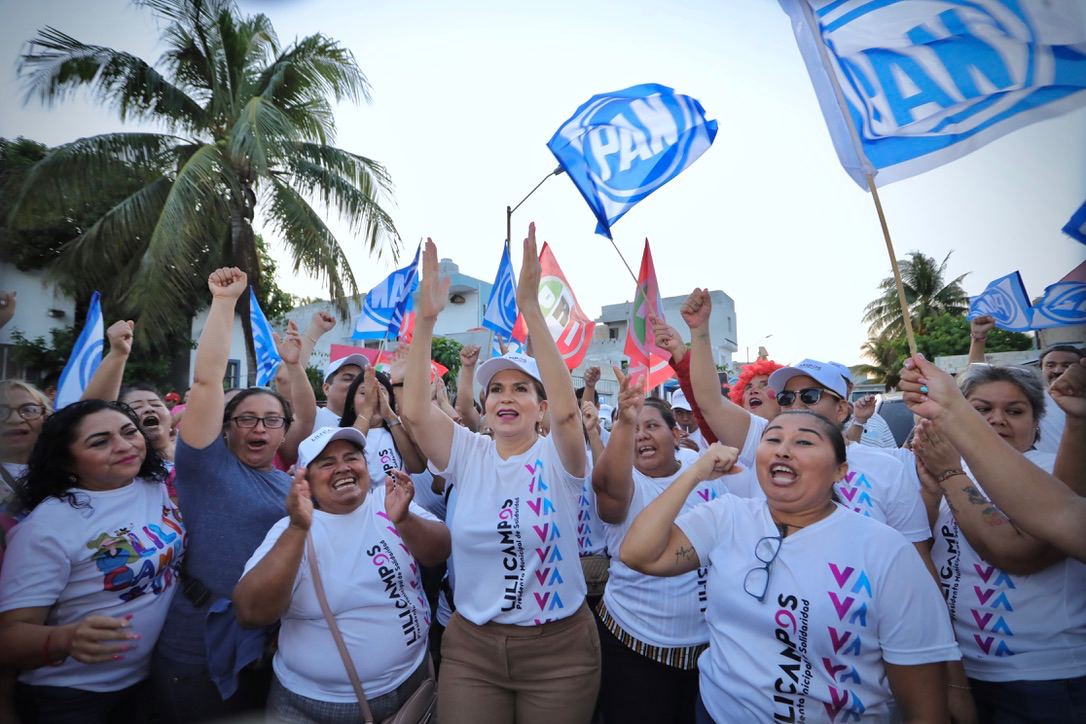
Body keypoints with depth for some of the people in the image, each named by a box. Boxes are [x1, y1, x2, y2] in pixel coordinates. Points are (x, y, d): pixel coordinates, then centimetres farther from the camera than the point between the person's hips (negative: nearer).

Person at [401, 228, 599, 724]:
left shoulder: (557, 458, -11)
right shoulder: (467, 454, -4)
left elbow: (567, 409, -31)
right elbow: (414, 411, -18)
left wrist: (530, 306, -36)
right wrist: (425, 319, -28)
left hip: (558, 647, -1)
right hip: (470, 645, 2)